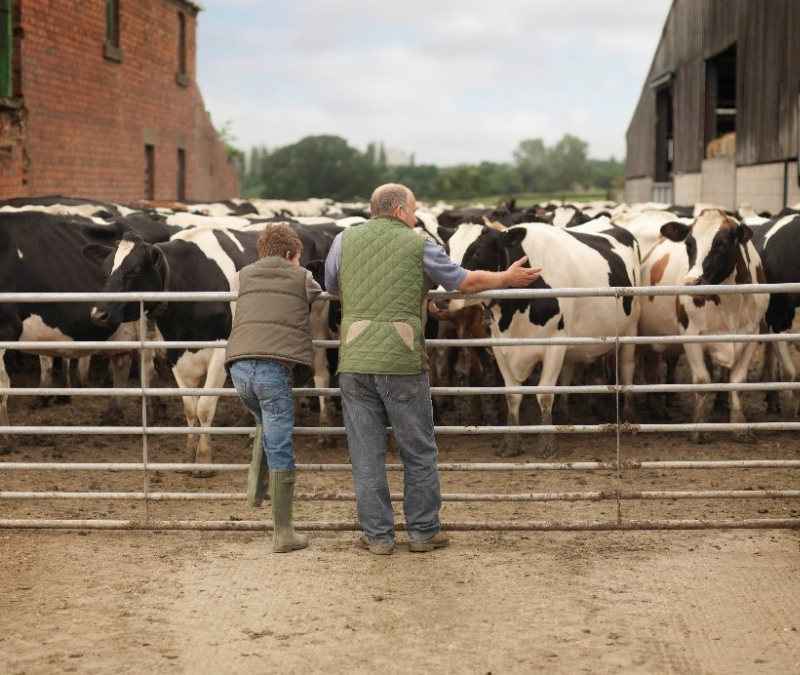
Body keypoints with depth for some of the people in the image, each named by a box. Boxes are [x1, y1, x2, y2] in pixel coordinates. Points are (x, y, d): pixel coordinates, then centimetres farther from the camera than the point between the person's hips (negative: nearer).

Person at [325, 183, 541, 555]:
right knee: (419, 452, 11)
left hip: (354, 362, 2)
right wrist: (506, 278, 27)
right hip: (402, 362, -2)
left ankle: (378, 535, 11)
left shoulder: (344, 241, 8)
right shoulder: (418, 245, 2)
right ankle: (424, 531, 17)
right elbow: (466, 281, 10)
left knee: (366, 453, 8)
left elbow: (332, 288, 23)